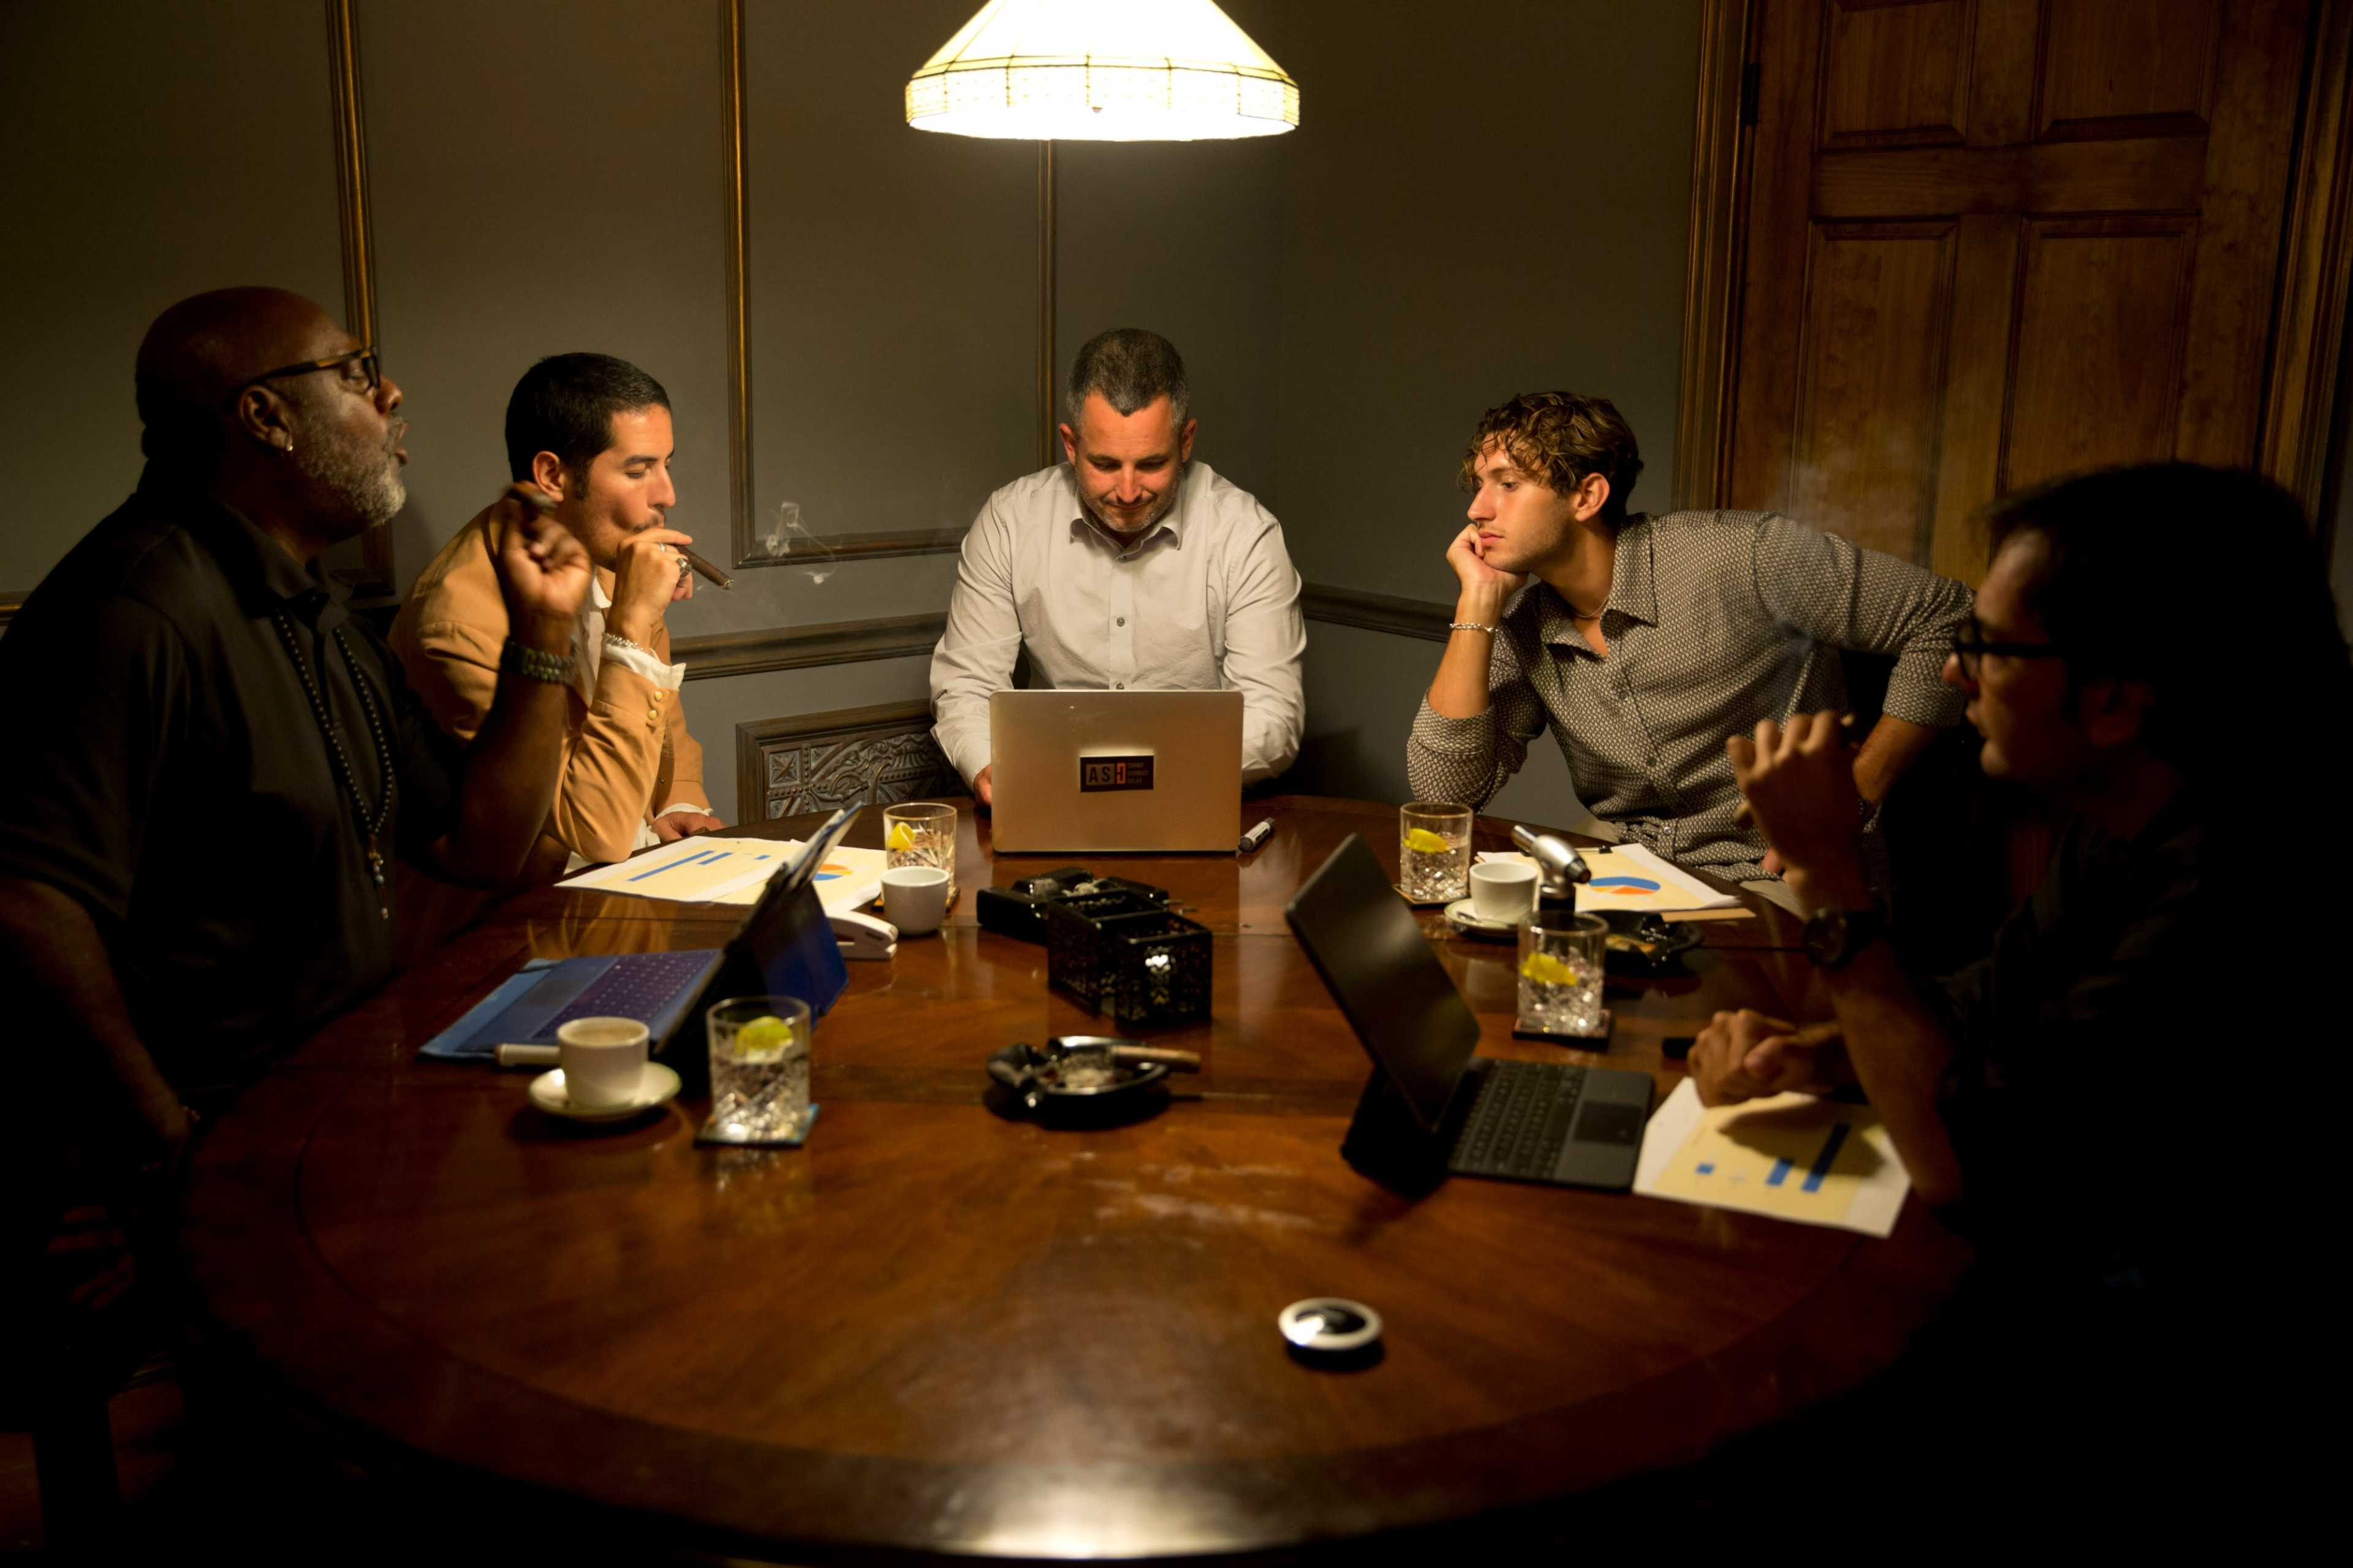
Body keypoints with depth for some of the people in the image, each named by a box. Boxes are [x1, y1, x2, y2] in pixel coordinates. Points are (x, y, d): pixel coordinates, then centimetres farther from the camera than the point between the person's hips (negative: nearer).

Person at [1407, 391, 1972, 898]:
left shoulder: (1740, 556, -13)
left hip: (1769, 880, -5)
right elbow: (1444, 789, -8)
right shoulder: (1522, 628, 2)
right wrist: (1477, 603, -9)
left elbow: (1944, 615, -7)